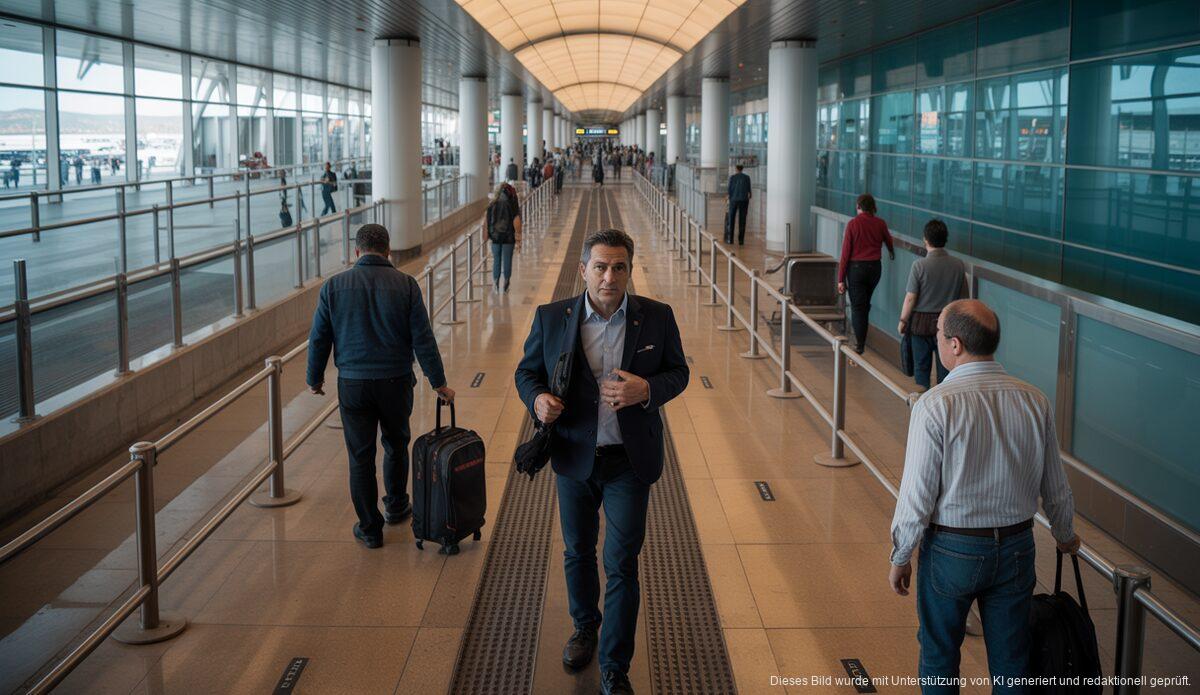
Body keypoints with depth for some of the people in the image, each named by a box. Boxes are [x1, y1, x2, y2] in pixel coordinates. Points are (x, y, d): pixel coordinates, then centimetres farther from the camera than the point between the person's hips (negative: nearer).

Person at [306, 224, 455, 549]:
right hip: (396, 381, 1)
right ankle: (396, 506, 39)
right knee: (396, 444, 23)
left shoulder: (334, 286, -4)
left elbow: (319, 339, 1)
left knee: (360, 456, 8)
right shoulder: (405, 285, -6)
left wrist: (315, 379, 16)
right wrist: (439, 383, 2)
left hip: (352, 384, -1)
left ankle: (370, 528, 15)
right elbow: (423, 339, -7)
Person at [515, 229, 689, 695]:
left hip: (630, 462, -2)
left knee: (622, 564, -1)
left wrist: (647, 390, -19)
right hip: (574, 458, 2)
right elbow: (527, 371, 4)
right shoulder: (551, 318, -7)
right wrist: (537, 399, -18)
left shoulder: (657, 318, -8)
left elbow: (678, 372, 2)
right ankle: (584, 628, 46)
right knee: (578, 552, 20)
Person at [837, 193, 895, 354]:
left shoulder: (853, 224, -11)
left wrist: (841, 279, -6)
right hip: (875, 267, 4)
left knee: (857, 305, 1)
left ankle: (860, 345, -1)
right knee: (865, 302, 21)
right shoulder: (880, 224, -1)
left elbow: (845, 252, -11)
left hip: (856, 267, -4)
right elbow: (889, 243, 17)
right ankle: (860, 337, 33)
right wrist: (892, 253, 42)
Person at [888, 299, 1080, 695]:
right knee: (1011, 663, 15)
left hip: (952, 549, -4)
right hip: (1016, 549, 4)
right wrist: (1065, 536, 24)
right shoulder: (1035, 402, -5)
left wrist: (900, 557, -3)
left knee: (939, 654, 17)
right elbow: (1055, 489, 5)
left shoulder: (936, 405, -20)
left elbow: (917, 495, -17)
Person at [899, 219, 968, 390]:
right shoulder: (959, 265, -5)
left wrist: (902, 321, 0)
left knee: (921, 366, 10)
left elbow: (910, 298, -13)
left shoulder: (920, 265, -15)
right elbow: (963, 298, 3)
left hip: (922, 322, -2)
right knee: (945, 366, 10)